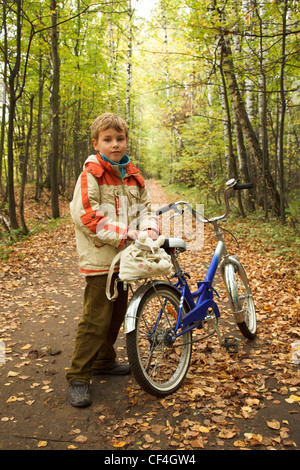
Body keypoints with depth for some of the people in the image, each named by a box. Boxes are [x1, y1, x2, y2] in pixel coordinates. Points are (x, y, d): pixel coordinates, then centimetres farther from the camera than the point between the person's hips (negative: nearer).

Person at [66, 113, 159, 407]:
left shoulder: (132, 175, 10)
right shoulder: (91, 174, -11)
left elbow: (144, 206, 14)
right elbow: (86, 216, -19)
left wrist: (149, 229, -9)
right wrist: (124, 233, -22)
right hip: (99, 258, -7)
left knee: (118, 312, 17)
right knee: (96, 318, -7)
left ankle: (104, 361, 36)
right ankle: (78, 377, 7)